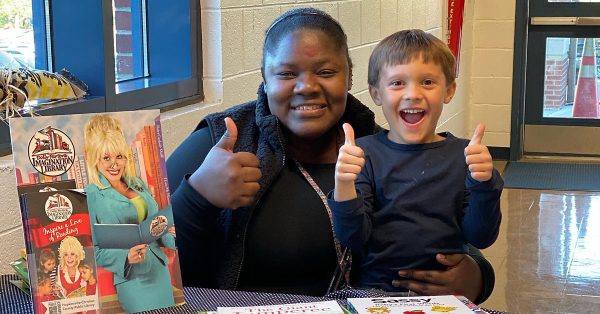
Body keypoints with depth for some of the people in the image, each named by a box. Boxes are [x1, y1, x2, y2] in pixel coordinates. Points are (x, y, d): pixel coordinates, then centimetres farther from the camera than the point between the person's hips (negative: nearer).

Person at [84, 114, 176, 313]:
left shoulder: (137, 184, 9)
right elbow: (94, 250, -12)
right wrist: (126, 257, -26)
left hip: (161, 271, 6)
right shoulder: (91, 196, -10)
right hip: (132, 279, -6)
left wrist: (175, 239, 0)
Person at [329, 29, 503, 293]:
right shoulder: (365, 153, 0)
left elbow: (481, 238, 1)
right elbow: (353, 239, -6)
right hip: (376, 289, 1)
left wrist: (484, 184, -15)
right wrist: (344, 184, -22)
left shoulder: (463, 154, 3)